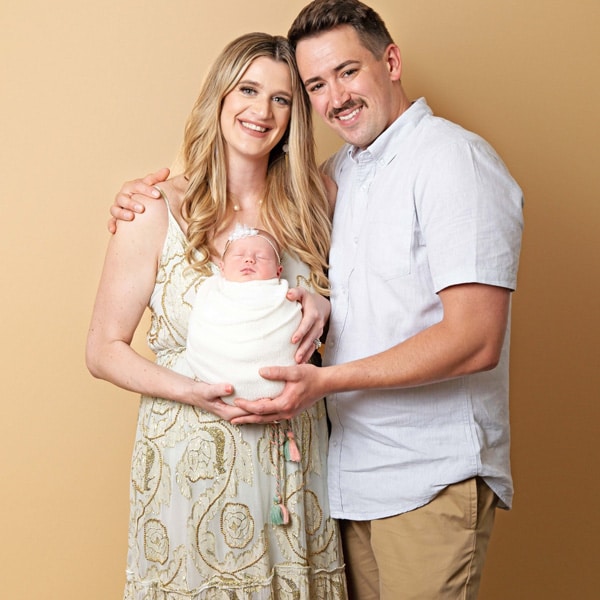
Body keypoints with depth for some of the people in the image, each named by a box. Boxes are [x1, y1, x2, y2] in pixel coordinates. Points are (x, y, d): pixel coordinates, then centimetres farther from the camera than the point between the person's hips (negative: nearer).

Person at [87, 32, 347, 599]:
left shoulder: (304, 210, 4)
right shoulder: (159, 213, -8)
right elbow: (104, 350, -5)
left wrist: (321, 305, -7)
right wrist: (192, 391, -20)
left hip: (294, 455, 4)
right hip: (193, 460, -3)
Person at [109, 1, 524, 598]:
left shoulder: (454, 159, -13)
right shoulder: (340, 172, 11)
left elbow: (476, 341, -21)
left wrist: (325, 380, -23)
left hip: (431, 479, -7)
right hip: (352, 469, 7)